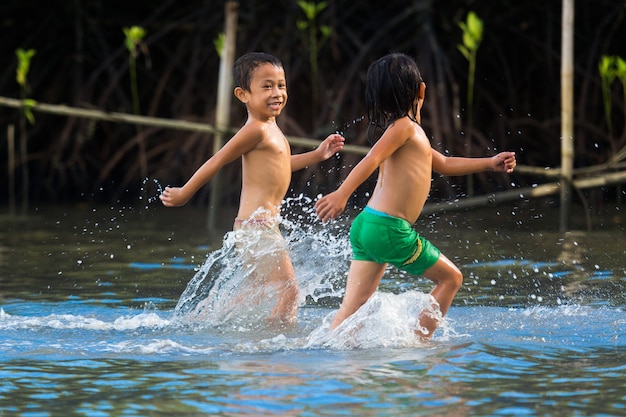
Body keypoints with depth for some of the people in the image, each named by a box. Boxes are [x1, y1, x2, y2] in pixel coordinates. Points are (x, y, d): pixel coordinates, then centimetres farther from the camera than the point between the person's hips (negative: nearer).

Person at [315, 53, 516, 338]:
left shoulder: (412, 132, 22)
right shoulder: (404, 126, -8)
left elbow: (443, 164, 35)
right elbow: (372, 160, -22)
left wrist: (489, 163, 37)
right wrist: (342, 194, -34)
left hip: (367, 227, 9)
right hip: (389, 229, -9)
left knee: (355, 305, 4)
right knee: (451, 277, 7)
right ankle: (417, 341, 7)